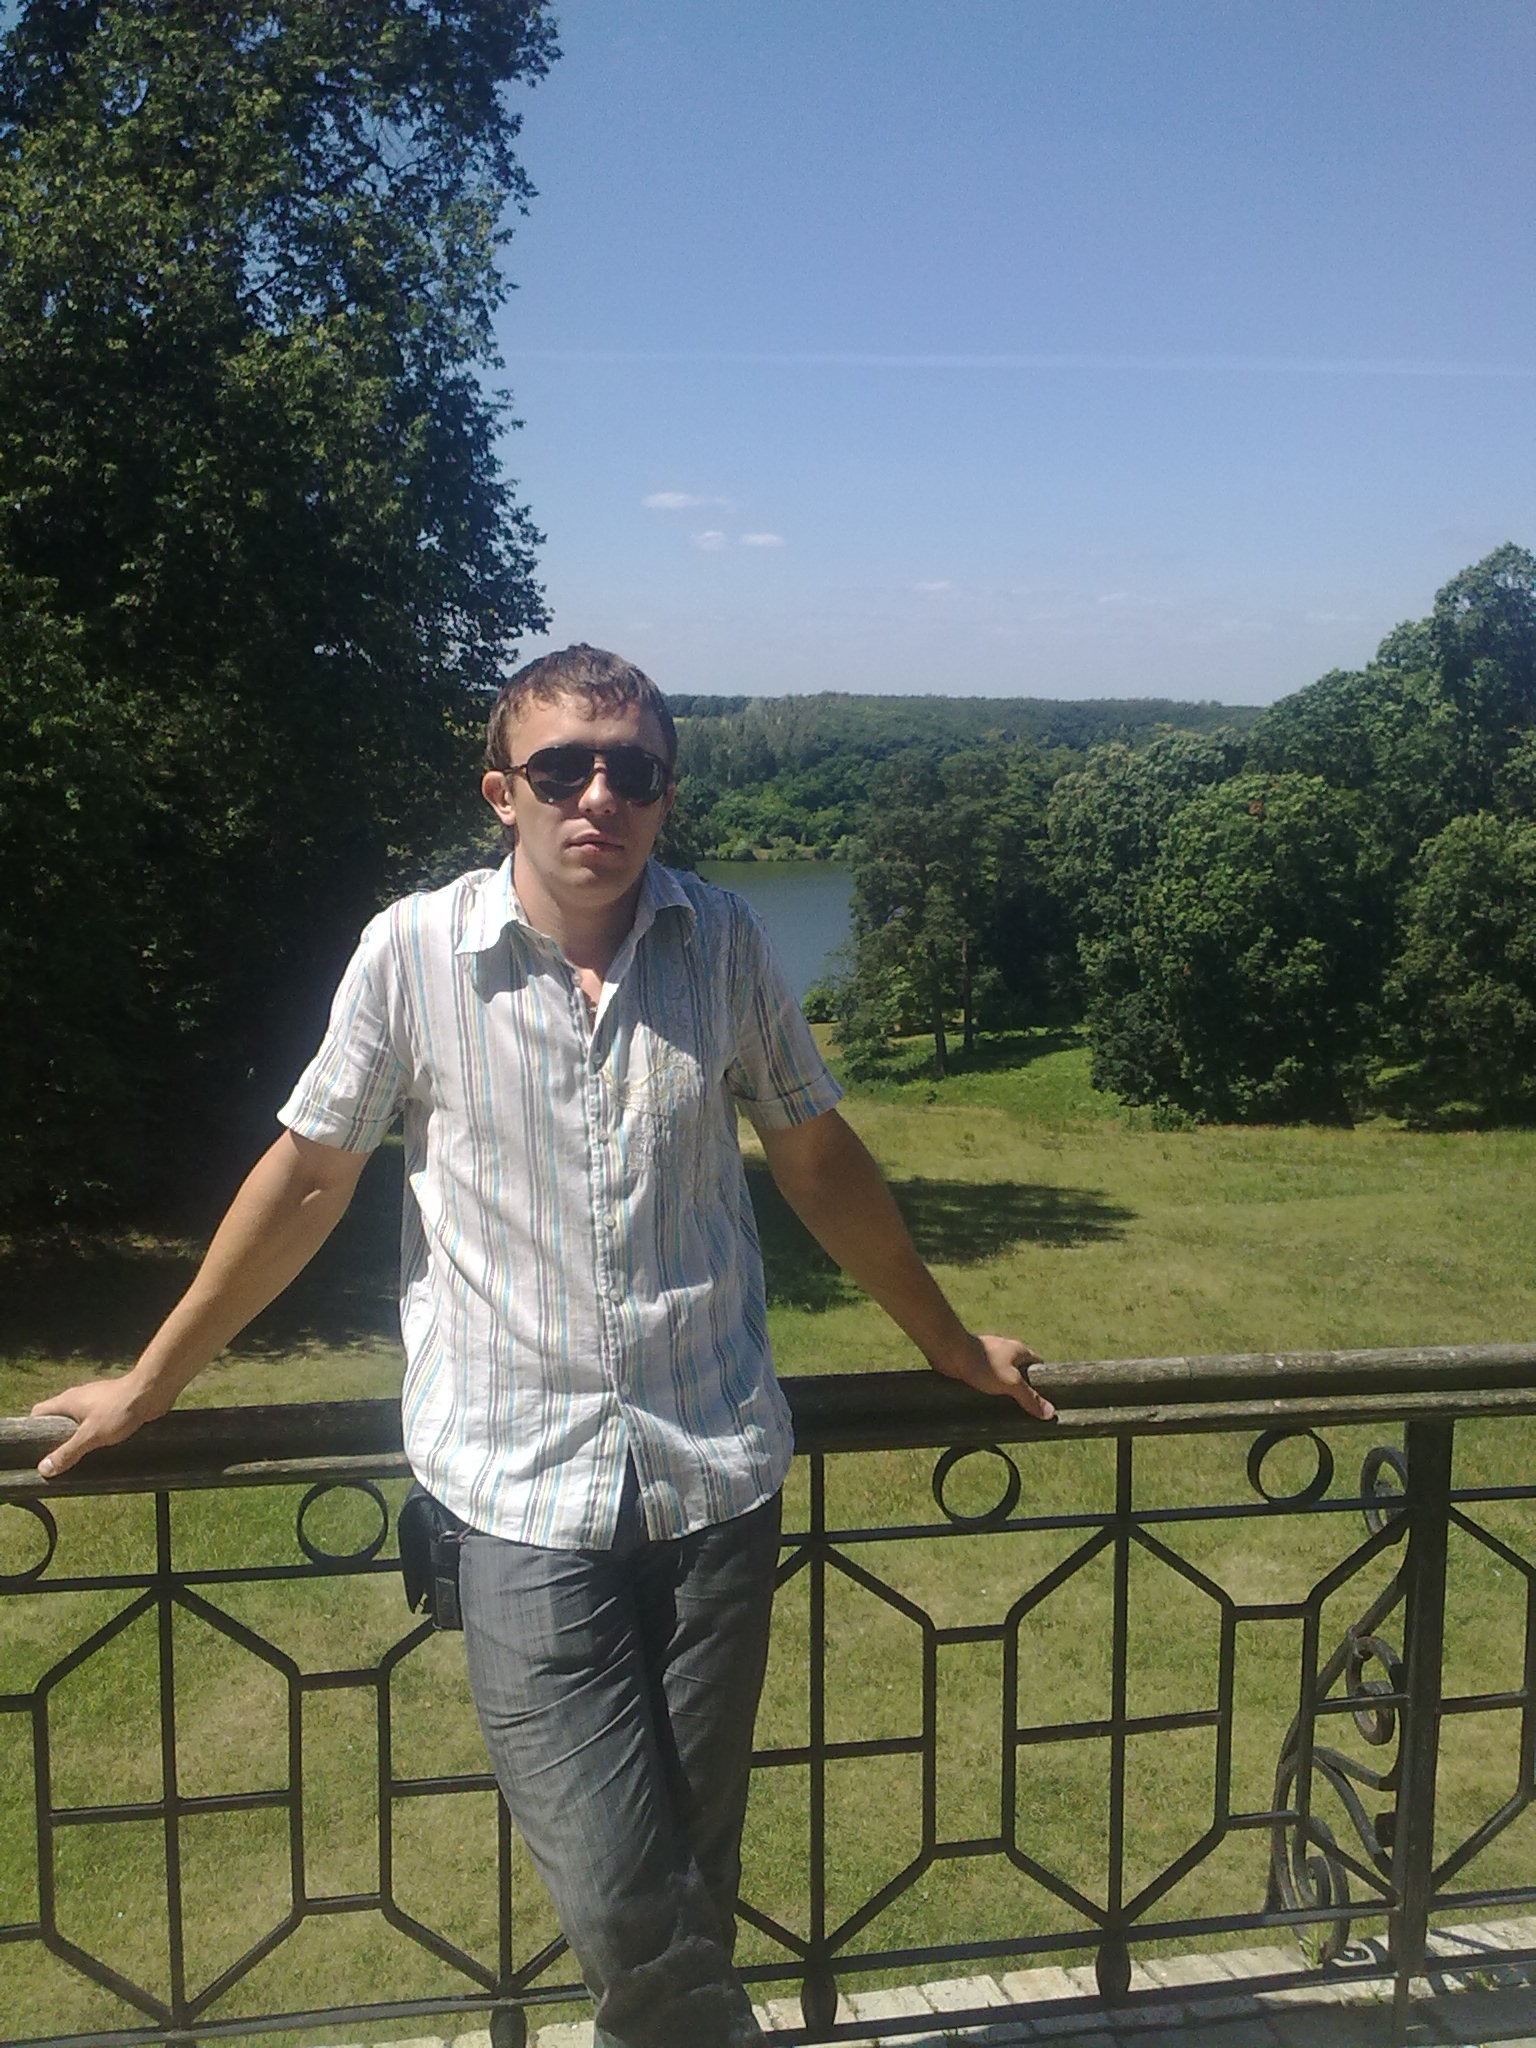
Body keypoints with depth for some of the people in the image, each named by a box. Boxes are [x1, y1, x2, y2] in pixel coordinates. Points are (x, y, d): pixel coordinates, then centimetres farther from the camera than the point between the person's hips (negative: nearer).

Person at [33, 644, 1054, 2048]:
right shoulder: (415, 949, -6)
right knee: (621, 1909, -3)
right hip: (523, 1495, -2)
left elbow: (818, 1160, 13)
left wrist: (947, 1342, 21)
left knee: (691, 1891, 12)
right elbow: (308, 1178, 5)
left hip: (719, 1474, 2)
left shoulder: (725, 944, 0)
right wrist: (150, 1386, 13)